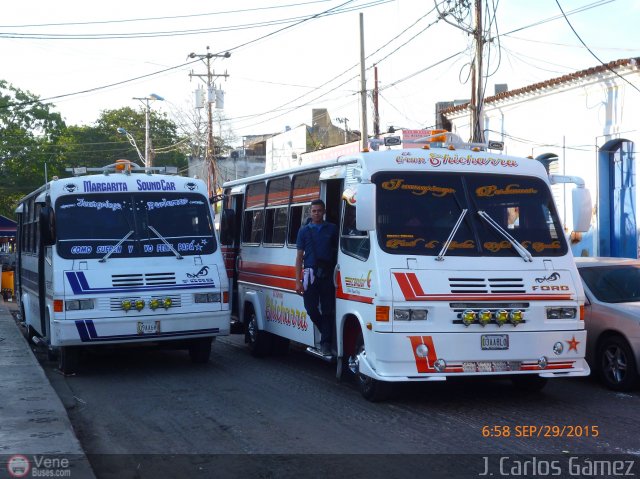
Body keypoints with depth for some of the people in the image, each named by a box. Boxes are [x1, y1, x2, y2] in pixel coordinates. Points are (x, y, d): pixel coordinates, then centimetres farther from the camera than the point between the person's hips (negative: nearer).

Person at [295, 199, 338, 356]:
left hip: (328, 274, -1)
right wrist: (298, 281, 1)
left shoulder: (332, 229, 9)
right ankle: (326, 332, 21)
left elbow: (339, 251, 12)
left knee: (327, 310, -1)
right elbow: (299, 256, 8)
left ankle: (326, 343, 5)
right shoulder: (304, 230, 10)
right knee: (311, 308, -3)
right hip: (310, 273, 1)